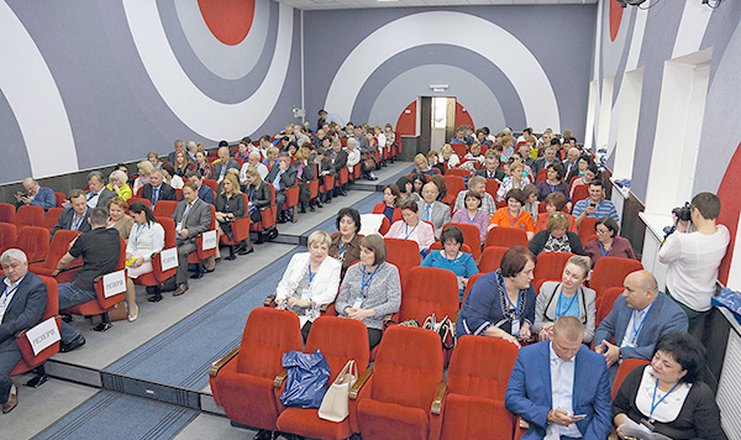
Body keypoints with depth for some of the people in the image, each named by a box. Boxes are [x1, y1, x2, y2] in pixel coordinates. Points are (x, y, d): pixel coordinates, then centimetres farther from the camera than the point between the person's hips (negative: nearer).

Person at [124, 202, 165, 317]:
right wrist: (129, 253, 3)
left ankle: (132, 306, -19)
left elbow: (157, 250, -9)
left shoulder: (156, 228, -4)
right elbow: (130, 244, 24)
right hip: (135, 257, 7)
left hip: (148, 260, -7)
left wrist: (143, 258, -20)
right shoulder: (135, 226, 22)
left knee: (126, 272, -30)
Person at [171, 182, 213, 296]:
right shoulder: (181, 204, 24)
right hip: (177, 237, 6)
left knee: (182, 251, -34)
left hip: (192, 239, -6)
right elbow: (172, 219, 29)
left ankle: (182, 283, -23)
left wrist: (189, 231, -21)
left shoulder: (205, 207, 2)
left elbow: (204, 226, -8)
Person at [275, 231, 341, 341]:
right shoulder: (297, 258, 14)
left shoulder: (334, 265, 3)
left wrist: (306, 302, -18)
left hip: (309, 315, -3)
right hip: (287, 308, 4)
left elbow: (330, 294, -7)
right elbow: (284, 283, 17)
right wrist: (281, 299, -4)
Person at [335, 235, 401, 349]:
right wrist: (348, 310, -8)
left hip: (371, 325, -3)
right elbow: (340, 301, 16)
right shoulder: (352, 270, 17)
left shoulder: (390, 271, 6)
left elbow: (395, 303, -3)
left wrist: (367, 313, -11)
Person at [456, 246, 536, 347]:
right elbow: (475, 321, -24)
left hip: (509, 342, 7)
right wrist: (502, 334, -31)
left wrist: (525, 327, 1)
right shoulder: (486, 286, -19)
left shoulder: (529, 289, 4)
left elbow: (530, 315, 22)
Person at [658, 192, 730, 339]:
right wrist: (686, 230, -5)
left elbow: (663, 257, -12)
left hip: (681, 304, -6)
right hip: (706, 303, 6)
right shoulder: (724, 233, -13)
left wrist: (679, 230, -8)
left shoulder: (682, 241, -32)